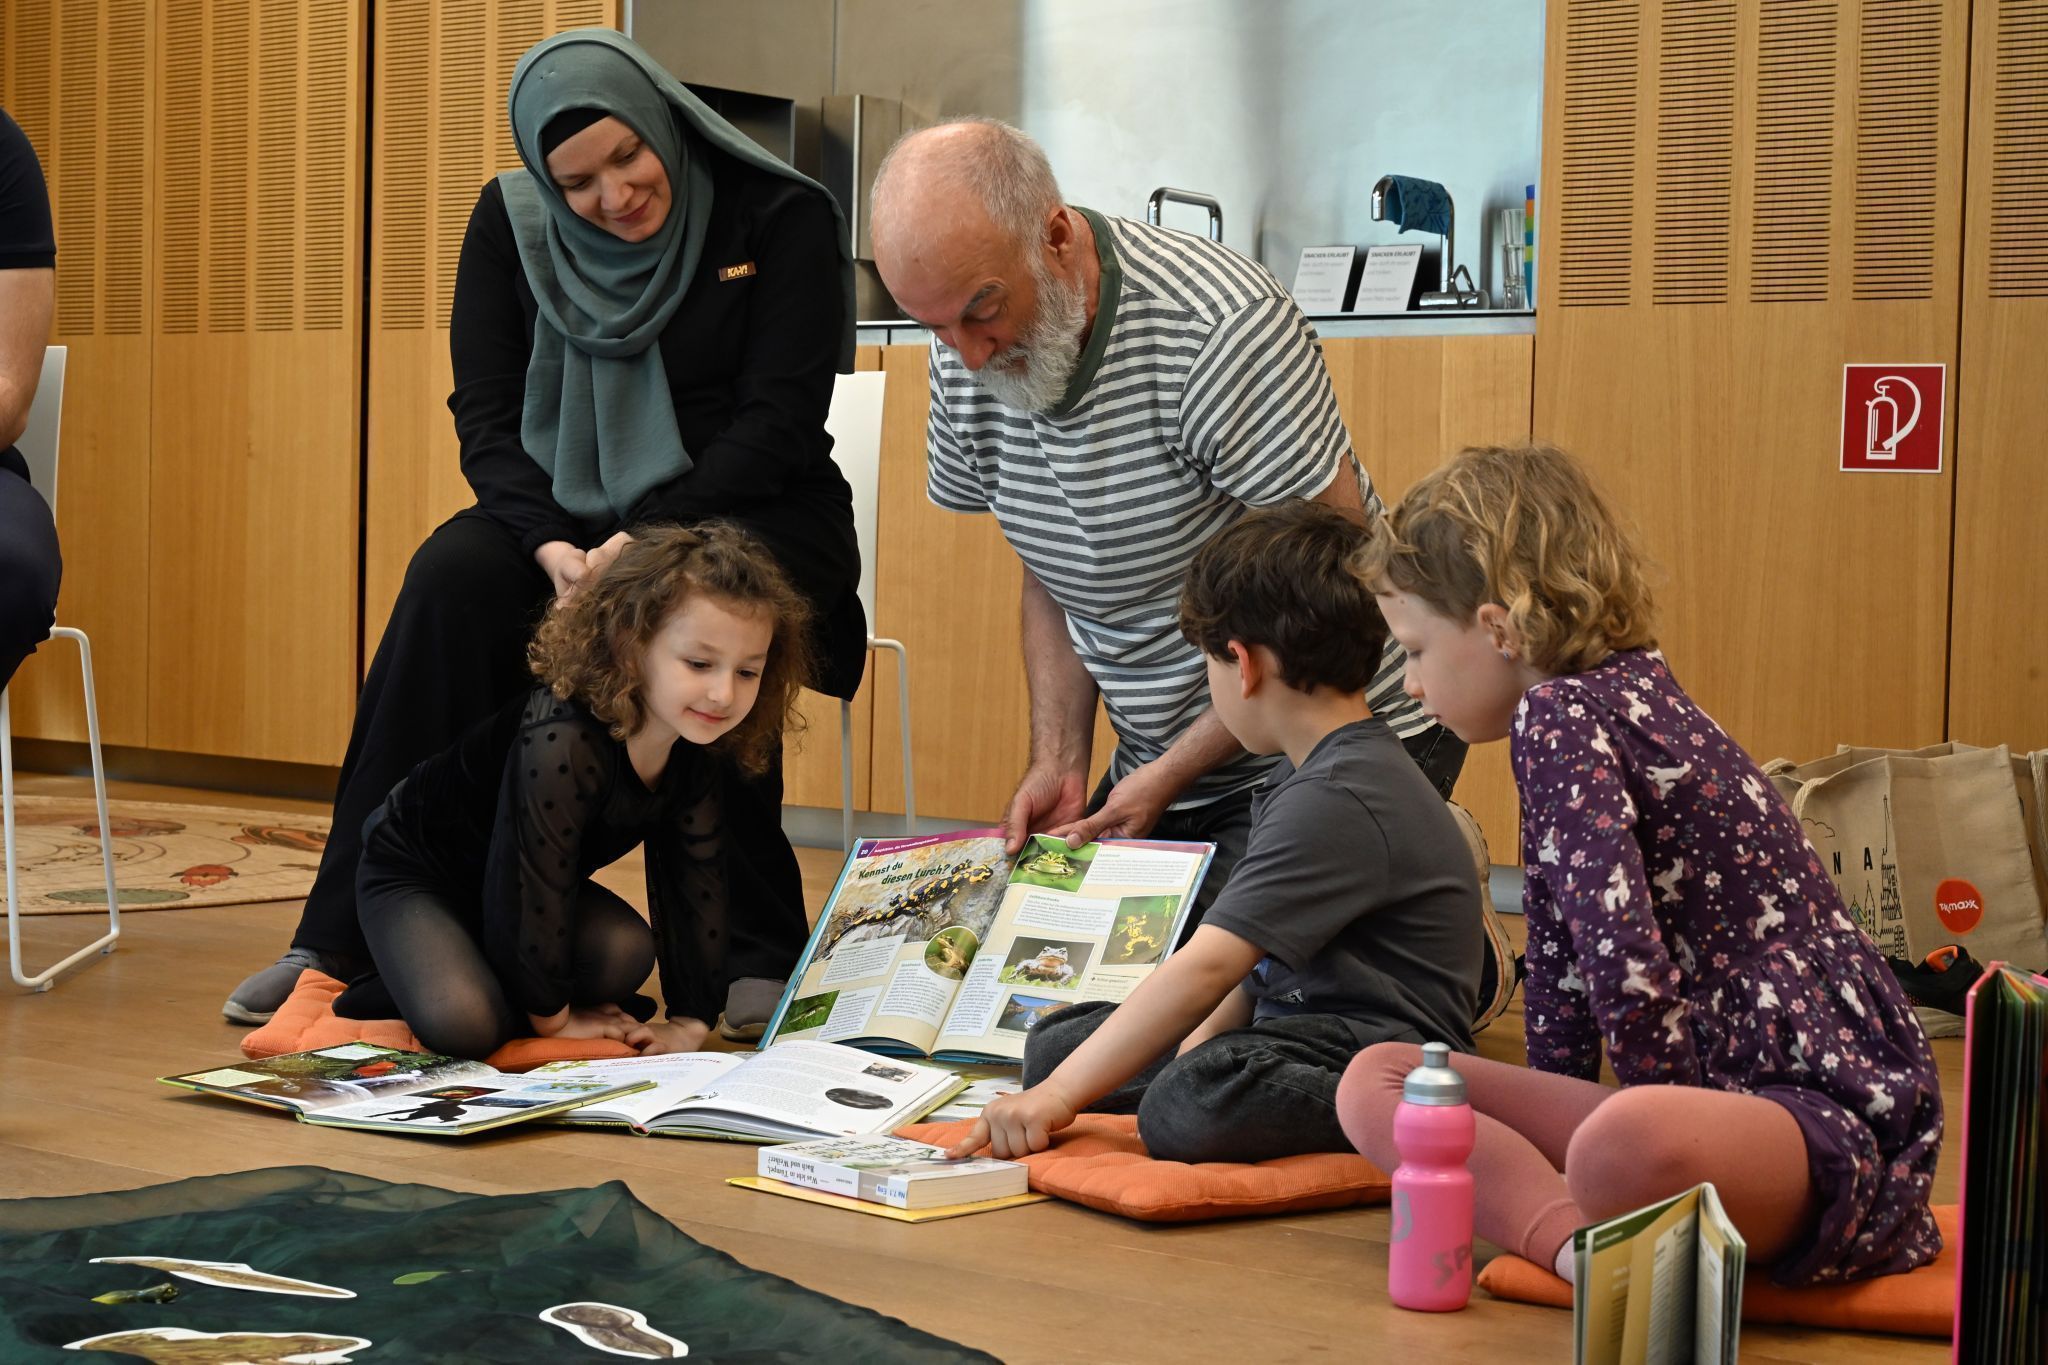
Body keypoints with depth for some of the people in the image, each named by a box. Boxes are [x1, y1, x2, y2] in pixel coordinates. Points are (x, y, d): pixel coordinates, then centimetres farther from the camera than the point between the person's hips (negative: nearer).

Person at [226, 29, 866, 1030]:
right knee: (451, 579, -28)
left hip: (755, 515, -3)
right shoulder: (512, 223, 3)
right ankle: (346, 941, -27)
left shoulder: (780, 222, -6)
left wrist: (649, 544, -26)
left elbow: (776, 422, -12)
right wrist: (552, 546, -21)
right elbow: (486, 417, -1)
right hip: (570, 514, 3)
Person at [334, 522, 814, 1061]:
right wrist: (553, 1017, -21)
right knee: (463, 1027, -30)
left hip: (506, 881, 7)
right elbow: (533, 887, -33)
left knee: (627, 953, -21)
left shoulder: (698, 751, -14)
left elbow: (698, 883, -5)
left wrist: (691, 1021, -7)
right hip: (412, 874, -7)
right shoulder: (563, 743, -39)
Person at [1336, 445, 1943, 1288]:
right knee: (1375, 1081, 3)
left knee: (1630, 1148, -46)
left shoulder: (1559, 717, -13)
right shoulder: (1621, 697, 16)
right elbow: (1565, 954, 24)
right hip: (1715, 1084, 11)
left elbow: (1625, 968, -24)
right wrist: (1552, 1128, 30)